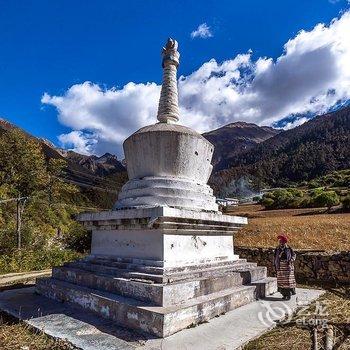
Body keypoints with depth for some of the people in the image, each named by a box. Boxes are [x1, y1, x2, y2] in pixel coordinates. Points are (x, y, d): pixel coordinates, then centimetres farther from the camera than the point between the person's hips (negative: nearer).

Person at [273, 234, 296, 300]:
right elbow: (275, 257, 11)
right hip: (280, 267, 3)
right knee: (281, 280, 4)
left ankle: (288, 295, 5)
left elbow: (294, 255, 6)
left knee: (288, 280, -2)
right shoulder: (277, 249, 5)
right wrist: (275, 266, 8)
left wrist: (291, 260, -11)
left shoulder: (289, 248, -2)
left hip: (288, 267, -3)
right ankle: (284, 294, 15)